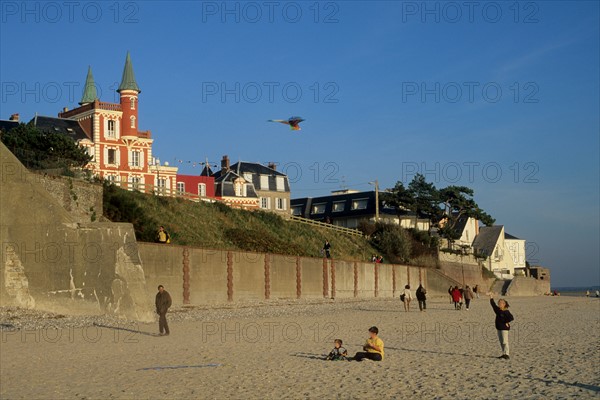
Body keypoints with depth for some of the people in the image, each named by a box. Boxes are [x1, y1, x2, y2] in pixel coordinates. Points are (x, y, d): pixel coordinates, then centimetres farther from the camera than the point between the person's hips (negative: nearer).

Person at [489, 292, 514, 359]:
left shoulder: (506, 312, -15)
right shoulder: (498, 310, 8)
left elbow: (511, 318, -24)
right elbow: (493, 305, 14)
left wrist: (507, 322, -15)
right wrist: (491, 298, 12)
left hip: (504, 329, -8)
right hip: (499, 328, 8)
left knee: (505, 342, -7)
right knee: (501, 342, 11)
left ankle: (507, 354, -3)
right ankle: (504, 354, 18)